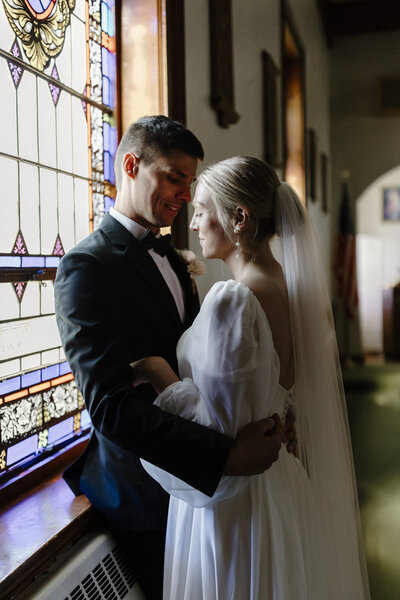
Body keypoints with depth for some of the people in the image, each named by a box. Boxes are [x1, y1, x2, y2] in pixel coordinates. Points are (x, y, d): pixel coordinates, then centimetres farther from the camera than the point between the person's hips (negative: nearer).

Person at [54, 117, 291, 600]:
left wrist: (269, 420, -6)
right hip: (144, 486, -7)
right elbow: (110, 405, -28)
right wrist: (226, 455, -33)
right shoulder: (87, 265, -19)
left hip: (196, 476, 8)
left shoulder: (172, 261, 10)